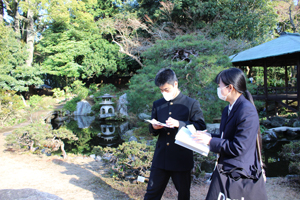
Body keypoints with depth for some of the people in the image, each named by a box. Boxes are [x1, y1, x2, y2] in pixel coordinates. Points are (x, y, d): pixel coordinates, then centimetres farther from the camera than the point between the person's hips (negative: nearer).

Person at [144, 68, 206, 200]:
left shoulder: (192, 104, -4)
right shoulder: (157, 104, 9)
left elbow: (201, 127, -12)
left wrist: (179, 124, -25)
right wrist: (154, 127, -10)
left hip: (182, 159, -3)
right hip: (160, 158, 3)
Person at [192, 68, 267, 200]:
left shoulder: (247, 111, -19)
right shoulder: (228, 110, 10)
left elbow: (238, 148, -22)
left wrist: (210, 141, -16)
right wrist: (207, 136, 2)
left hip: (239, 173, -8)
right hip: (225, 169, 8)